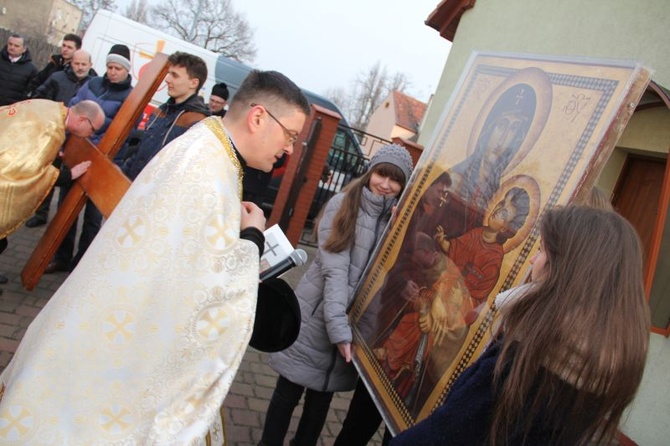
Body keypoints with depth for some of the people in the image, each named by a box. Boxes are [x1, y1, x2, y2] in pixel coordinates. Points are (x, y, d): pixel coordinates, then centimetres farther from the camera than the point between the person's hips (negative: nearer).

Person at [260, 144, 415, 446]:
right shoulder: (343, 204, -9)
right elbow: (334, 269, -16)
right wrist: (338, 327, -23)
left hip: (357, 322, 3)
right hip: (318, 314, -2)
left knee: (322, 396, 19)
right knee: (288, 392, 10)